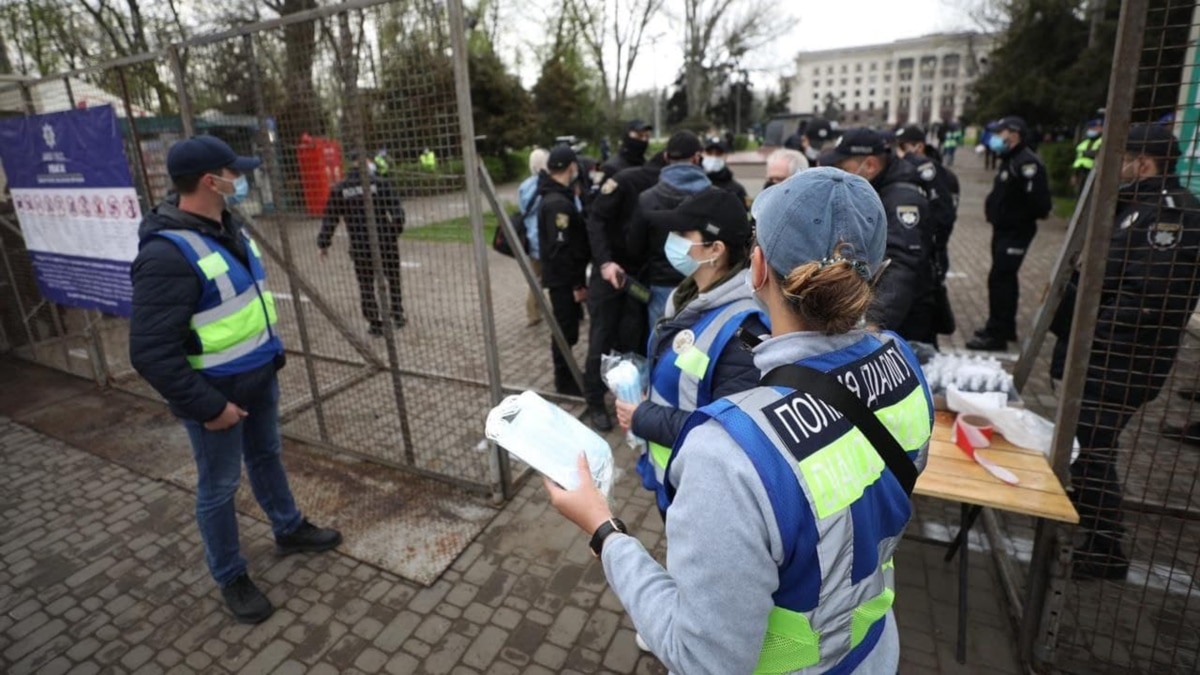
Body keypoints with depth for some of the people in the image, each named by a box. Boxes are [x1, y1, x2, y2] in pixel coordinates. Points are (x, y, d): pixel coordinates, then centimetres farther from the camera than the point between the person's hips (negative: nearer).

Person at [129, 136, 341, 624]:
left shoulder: (227, 227, 3)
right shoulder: (169, 254, -27)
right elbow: (151, 353, -27)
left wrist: (271, 349, 16)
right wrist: (208, 406, -23)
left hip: (259, 376, 9)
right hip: (216, 392, -8)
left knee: (266, 456, 25)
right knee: (219, 487, 10)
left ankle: (289, 530, 46)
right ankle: (231, 579, 30)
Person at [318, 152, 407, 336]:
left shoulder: (339, 190, 2)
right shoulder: (379, 184, -2)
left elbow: (330, 218, 5)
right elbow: (396, 210, -7)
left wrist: (324, 244, 12)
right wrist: (396, 230, 5)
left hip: (360, 246, 1)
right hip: (385, 241, 0)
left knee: (366, 286, 10)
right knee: (393, 280, 17)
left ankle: (375, 324, 13)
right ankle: (398, 316, 23)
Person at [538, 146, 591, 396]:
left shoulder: (557, 197, 12)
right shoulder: (558, 203, -22)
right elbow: (561, 249, -25)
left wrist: (577, 279, 14)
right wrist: (577, 284, -21)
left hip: (565, 276, 10)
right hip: (563, 279, -10)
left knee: (568, 327, 18)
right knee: (566, 330, 0)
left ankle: (568, 374, 30)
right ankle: (564, 381, 12)